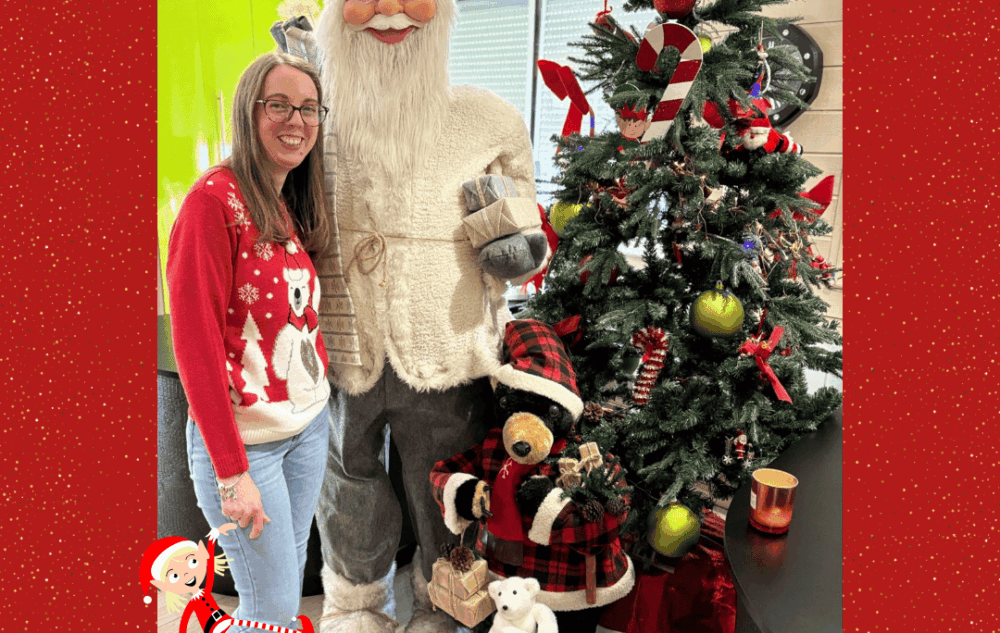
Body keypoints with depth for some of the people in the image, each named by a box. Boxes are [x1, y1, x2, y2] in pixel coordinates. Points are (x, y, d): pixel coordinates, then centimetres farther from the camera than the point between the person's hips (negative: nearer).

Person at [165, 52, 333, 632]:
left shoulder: (291, 207, 9)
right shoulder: (215, 198, -15)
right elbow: (197, 344, -18)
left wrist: (321, 396, 1)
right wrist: (232, 471, -19)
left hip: (310, 423, 7)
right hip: (244, 436, -7)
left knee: (291, 579, 18)